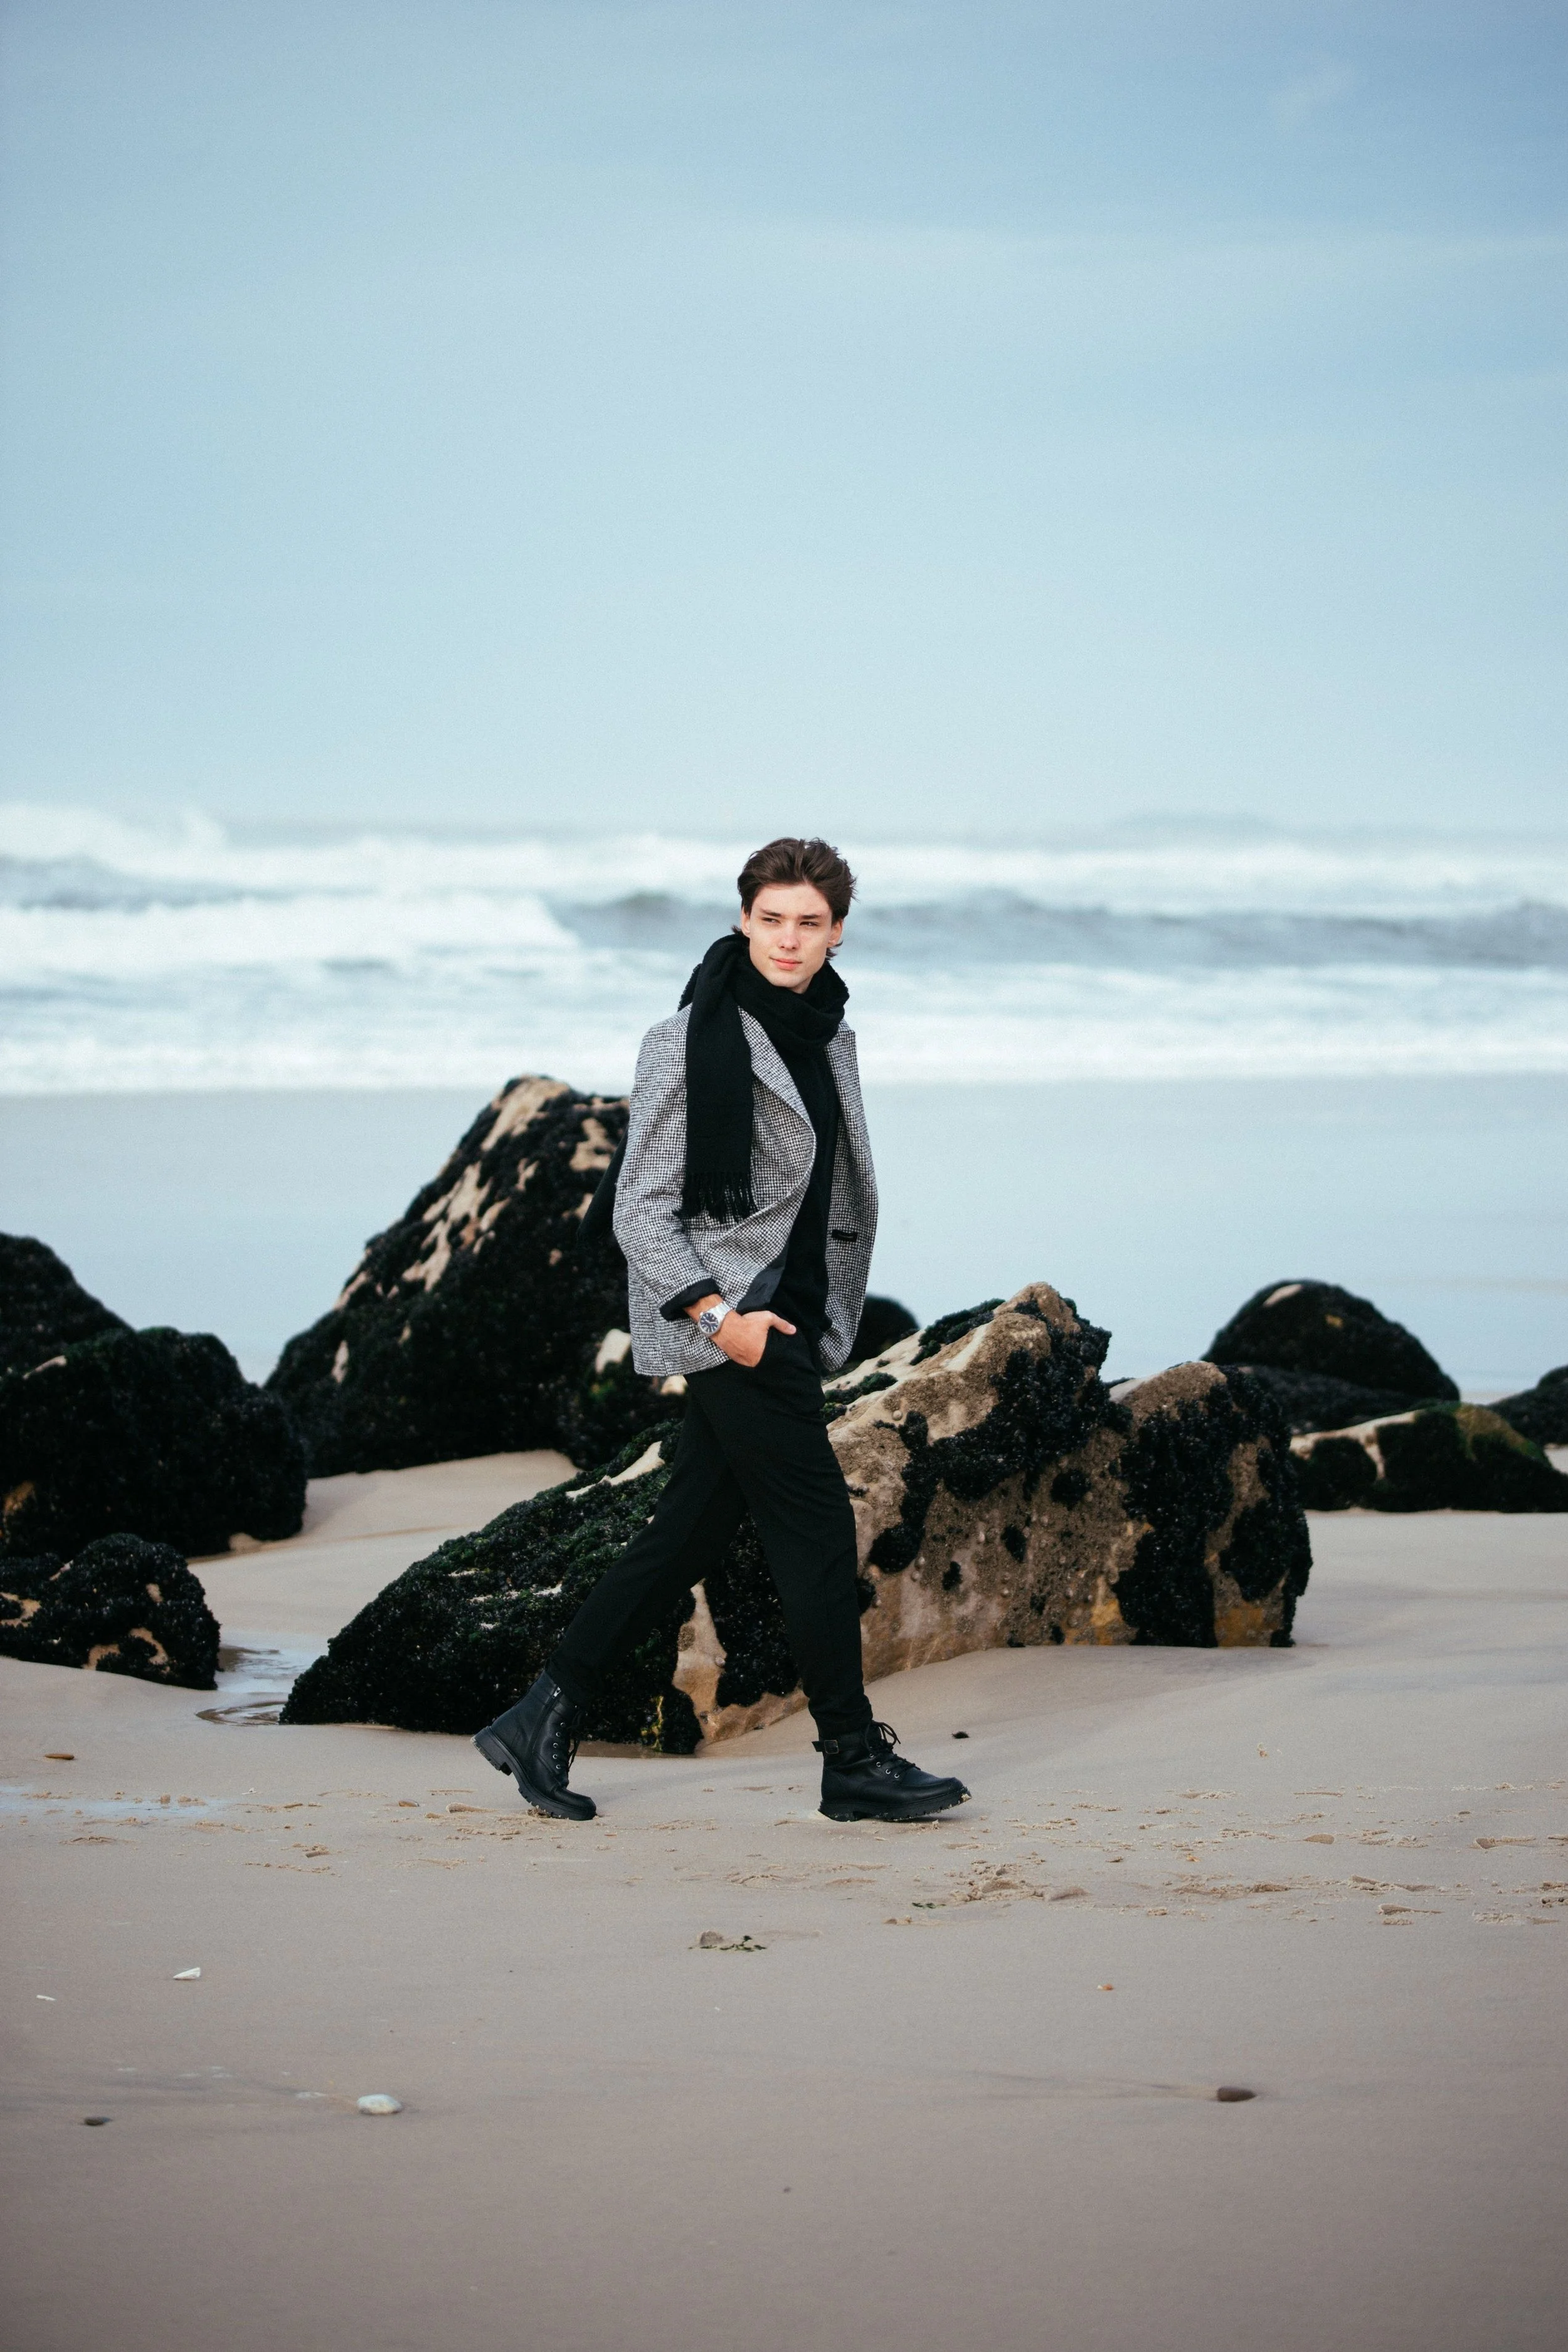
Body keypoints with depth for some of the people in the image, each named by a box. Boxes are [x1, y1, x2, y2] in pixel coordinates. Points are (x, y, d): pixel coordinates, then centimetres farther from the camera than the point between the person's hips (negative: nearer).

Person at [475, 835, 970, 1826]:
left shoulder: (829, 1038, 12)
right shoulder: (691, 1044, -12)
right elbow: (640, 1207, -12)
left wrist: (827, 1323, 18)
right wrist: (716, 1315, -20)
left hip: (788, 1320, 8)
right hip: (728, 1322, -8)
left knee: (690, 1531, 8)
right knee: (818, 1527, -6)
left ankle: (545, 1718, 14)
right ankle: (856, 1760, 3)